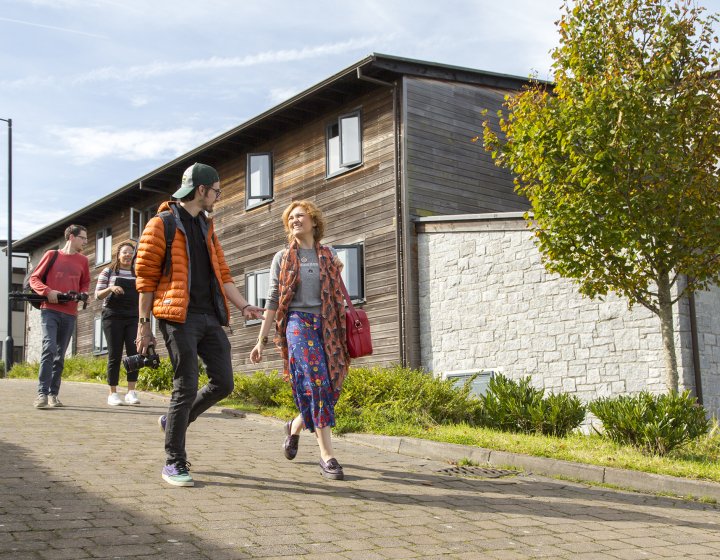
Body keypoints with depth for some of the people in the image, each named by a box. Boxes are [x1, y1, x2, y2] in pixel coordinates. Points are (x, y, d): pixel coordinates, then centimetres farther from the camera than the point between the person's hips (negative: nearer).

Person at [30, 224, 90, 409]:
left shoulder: (83, 260, 12)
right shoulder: (52, 255, 4)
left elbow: (85, 283, 23)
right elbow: (34, 278, 5)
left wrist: (82, 294, 0)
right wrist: (47, 291, -13)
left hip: (70, 314, 4)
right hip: (50, 310, -3)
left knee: (60, 355, 6)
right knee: (49, 349, -18)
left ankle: (53, 394, 12)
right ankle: (42, 393, -17)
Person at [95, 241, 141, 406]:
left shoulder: (138, 275, 15)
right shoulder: (108, 272, 8)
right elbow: (98, 295, 3)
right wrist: (110, 289, -16)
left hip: (133, 318, 2)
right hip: (113, 316, -2)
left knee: (134, 353, -9)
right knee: (114, 355, -3)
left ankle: (131, 392, -6)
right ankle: (113, 394, 2)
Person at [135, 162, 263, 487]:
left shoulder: (207, 228, 21)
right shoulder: (161, 225, -1)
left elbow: (222, 274, 19)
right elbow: (145, 277, -3)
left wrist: (243, 306, 5)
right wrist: (144, 324, -6)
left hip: (210, 317, 7)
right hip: (180, 318, -7)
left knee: (223, 383, 4)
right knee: (186, 387, -7)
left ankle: (173, 421, 26)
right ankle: (174, 463, 4)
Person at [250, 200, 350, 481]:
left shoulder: (330, 256, 14)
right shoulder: (282, 258, 9)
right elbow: (273, 301, 7)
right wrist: (261, 340, 3)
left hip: (327, 326, 3)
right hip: (298, 323, -3)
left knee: (329, 387, 0)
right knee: (316, 383, -16)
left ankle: (295, 426, 30)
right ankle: (327, 455, -14)